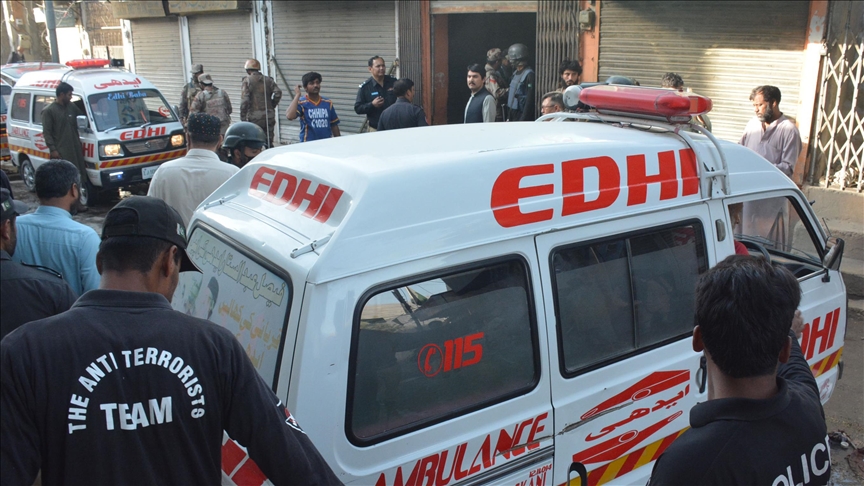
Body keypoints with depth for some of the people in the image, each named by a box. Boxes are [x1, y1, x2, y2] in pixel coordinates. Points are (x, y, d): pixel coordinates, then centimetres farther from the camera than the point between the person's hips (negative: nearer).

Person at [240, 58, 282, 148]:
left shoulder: (247, 81, -1)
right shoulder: (268, 80, 11)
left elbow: (244, 100, -10)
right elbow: (278, 93, -4)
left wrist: (243, 117, -7)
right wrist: (272, 106, 8)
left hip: (254, 116, -4)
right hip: (269, 116, 4)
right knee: (269, 142, 12)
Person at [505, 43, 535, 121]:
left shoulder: (529, 75, -14)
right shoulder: (515, 73, 13)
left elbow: (530, 100, -18)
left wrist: (523, 119, -20)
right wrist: (508, 117, 15)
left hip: (522, 114, -8)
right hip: (512, 114, 8)